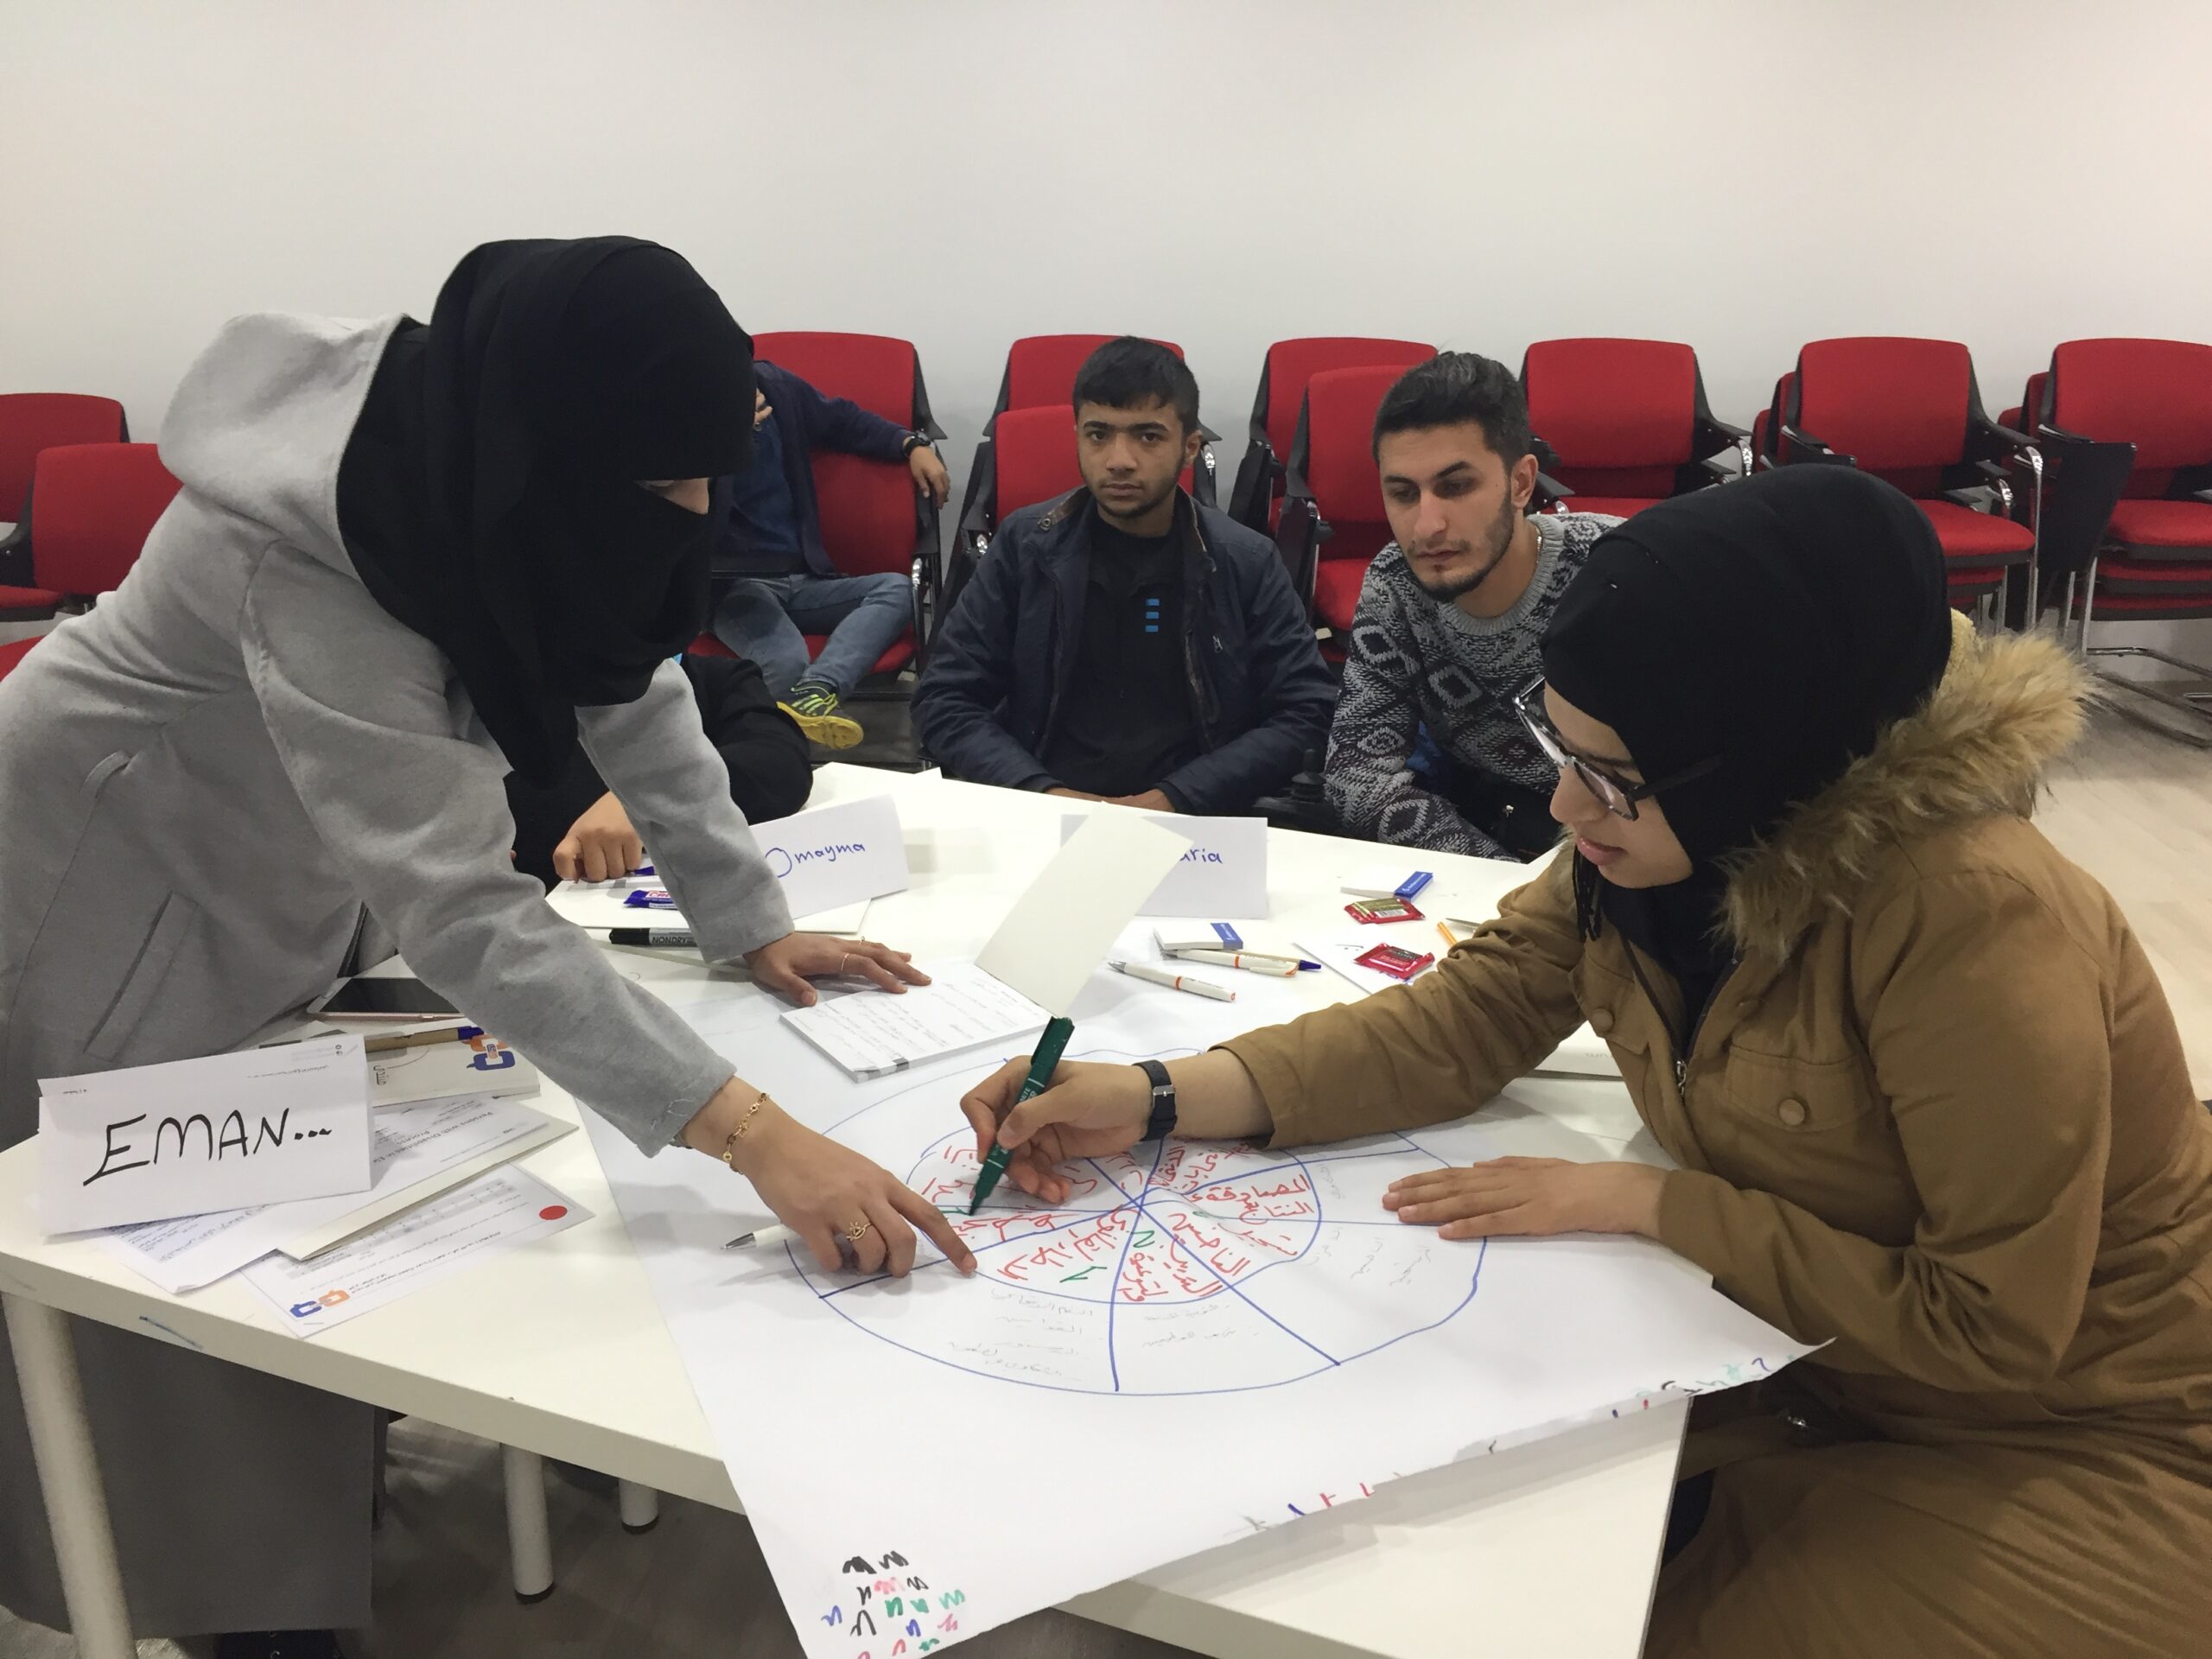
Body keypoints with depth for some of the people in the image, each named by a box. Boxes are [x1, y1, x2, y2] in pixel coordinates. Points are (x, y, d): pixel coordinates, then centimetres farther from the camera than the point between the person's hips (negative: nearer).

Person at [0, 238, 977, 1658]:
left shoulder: (511, 470, -16)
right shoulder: (307, 552, -39)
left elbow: (635, 684, -6)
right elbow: (458, 907, -46)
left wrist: (754, 922, -14)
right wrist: (751, 1134, -51)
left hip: (293, 875, 7)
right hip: (115, 897, -6)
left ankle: (328, 1525, 33)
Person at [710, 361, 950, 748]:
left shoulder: (774, 384, 6)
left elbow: (843, 419, 23)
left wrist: (913, 445, 10)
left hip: (802, 580, 6)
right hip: (735, 586, -6)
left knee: (897, 588, -22)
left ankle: (815, 692, -43)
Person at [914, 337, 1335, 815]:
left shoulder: (1247, 562, 4)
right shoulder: (1025, 545, 6)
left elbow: (1306, 714, 0)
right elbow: (944, 702, 4)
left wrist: (1176, 799, -13)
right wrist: (1042, 793, -13)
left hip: (1188, 824, 0)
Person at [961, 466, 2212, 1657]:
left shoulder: (1973, 919, -33)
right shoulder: (1658, 836, -12)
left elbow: (1994, 1329, -26)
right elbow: (1464, 1019, -7)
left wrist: (1643, 1201, -24)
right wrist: (1162, 1098, -18)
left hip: (2075, 1443, -5)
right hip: (1808, 1359, 6)